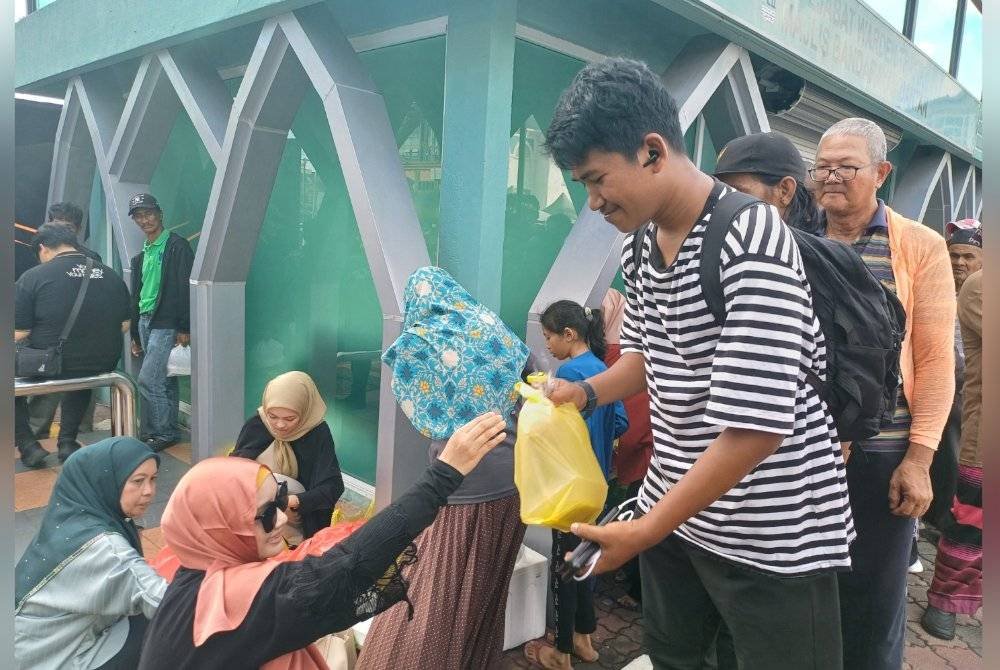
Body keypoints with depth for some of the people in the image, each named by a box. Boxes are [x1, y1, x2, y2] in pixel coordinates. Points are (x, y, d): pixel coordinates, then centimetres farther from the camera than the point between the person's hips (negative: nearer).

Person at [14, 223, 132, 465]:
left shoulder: (33, 277, -10)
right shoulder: (111, 275, 2)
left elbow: (17, 334, -10)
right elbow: (124, 325, 9)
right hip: (102, 367, 5)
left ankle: (28, 445, 19)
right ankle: (68, 442, 33)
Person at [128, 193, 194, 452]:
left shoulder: (177, 246, -7)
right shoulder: (141, 256, 18)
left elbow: (186, 288, -14)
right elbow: (136, 296, 22)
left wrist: (184, 328, -18)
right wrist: (135, 335, 20)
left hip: (167, 325, -8)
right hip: (145, 323, 8)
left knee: (148, 379, -11)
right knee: (163, 381, 10)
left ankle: (161, 433, 0)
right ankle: (168, 431, 16)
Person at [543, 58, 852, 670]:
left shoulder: (750, 239, -24)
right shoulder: (638, 244, 2)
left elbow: (757, 424, -27)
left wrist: (645, 531, -21)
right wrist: (587, 392, -3)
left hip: (774, 532, -7)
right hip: (675, 505, 8)